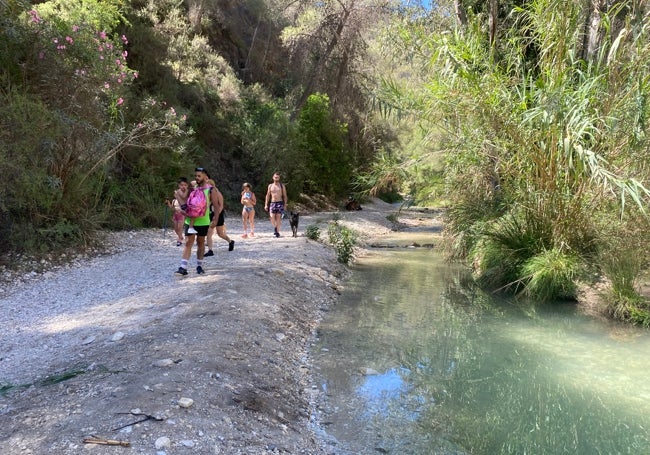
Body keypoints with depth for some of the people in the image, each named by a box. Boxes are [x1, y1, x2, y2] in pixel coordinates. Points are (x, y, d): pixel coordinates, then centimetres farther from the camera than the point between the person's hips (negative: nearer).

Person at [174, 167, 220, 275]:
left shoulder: (211, 190, -6)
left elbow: (216, 206, -4)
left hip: (203, 222, -2)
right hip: (190, 220, 2)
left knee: (201, 243, 10)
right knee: (188, 243, -3)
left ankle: (199, 266, 22)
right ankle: (183, 268, -7)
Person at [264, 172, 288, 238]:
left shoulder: (282, 186, 7)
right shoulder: (270, 186, 11)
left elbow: (285, 196, 6)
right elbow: (268, 195, 12)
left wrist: (285, 204, -3)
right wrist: (266, 204, 5)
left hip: (280, 203, -1)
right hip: (272, 203, 1)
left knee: (278, 218, -7)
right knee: (272, 217, -13)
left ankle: (277, 232, 2)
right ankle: (275, 227, 15)